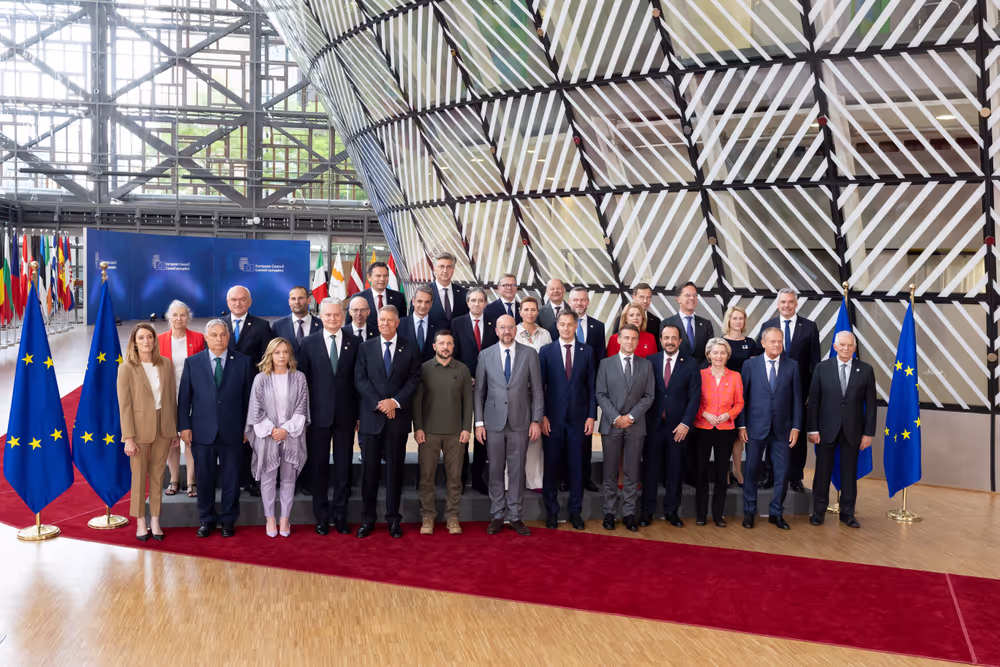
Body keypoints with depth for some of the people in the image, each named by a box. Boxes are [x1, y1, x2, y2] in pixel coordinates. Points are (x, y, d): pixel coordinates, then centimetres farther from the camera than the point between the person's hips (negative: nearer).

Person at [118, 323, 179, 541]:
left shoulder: (166, 364, 2)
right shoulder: (126, 368, -7)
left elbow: (171, 398, 7)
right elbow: (124, 405, -8)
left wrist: (174, 430, 7)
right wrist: (128, 438, -12)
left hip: (163, 428, 3)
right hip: (140, 429, -3)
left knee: (157, 476, 11)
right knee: (139, 477, 8)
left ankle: (155, 521, 20)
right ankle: (140, 522, 20)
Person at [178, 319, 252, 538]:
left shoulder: (243, 362, 2)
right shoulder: (192, 363, 5)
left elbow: (248, 397, 3)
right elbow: (184, 397, 5)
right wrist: (184, 426, -1)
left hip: (232, 432, 0)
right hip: (202, 431, 1)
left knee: (231, 479, 7)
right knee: (205, 478, 9)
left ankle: (228, 520, 21)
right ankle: (206, 520, 24)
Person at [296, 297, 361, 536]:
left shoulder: (354, 343, 3)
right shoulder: (309, 343, 2)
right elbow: (302, 380, 1)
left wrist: (360, 414, 1)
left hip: (345, 415, 1)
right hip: (318, 414, 0)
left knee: (344, 466, 7)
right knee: (318, 466, 5)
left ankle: (340, 514, 19)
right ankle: (321, 517, 18)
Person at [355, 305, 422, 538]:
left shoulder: (410, 348, 6)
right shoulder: (366, 347, 7)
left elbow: (414, 378, 1)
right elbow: (360, 379, 1)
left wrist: (396, 401, -11)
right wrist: (379, 403, -10)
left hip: (398, 416, 0)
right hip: (371, 416, 0)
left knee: (395, 468, 5)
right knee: (369, 468, 3)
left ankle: (393, 519, 15)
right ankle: (368, 519, 12)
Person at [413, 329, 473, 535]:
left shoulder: (463, 370, 7)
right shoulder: (424, 369, 4)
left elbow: (468, 401, 7)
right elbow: (417, 400, 3)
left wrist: (467, 428, 0)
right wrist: (417, 428, -4)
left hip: (455, 432, 1)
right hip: (429, 431, -1)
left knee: (454, 476, 3)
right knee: (426, 476, 1)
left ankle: (452, 517, 12)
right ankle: (428, 517, 11)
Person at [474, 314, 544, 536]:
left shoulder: (529, 354, 3)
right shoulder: (485, 355, 4)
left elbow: (537, 389, 3)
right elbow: (479, 391, 5)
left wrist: (536, 420, -3)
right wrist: (479, 422, 0)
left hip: (520, 422, 0)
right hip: (493, 422, 1)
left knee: (517, 470, 5)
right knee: (495, 471, 6)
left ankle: (515, 516, 16)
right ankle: (497, 516, 17)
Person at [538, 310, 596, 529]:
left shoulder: (587, 352, 6)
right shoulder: (546, 351, 4)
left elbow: (592, 386, 5)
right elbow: (540, 385, 1)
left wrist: (591, 415, -2)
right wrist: (542, 416, -5)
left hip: (578, 418, 1)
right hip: (553, 418, -1)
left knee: (576, 465, 5)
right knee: (551, 465, 4)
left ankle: (575, 511, 16)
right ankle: (551, 511, 16)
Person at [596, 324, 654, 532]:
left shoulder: (646, 365, 8)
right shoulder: (606, 364, 5)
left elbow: (649, 396, 3)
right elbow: (601, 394, -1)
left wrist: (631, 416, -9)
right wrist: (616, 418, -11)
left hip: (635, 426, 1)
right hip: (611, 425, -1)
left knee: (632, 473, 4)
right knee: (610, 473, 4)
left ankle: (629, 513, 12)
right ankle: (610, 513, 12)